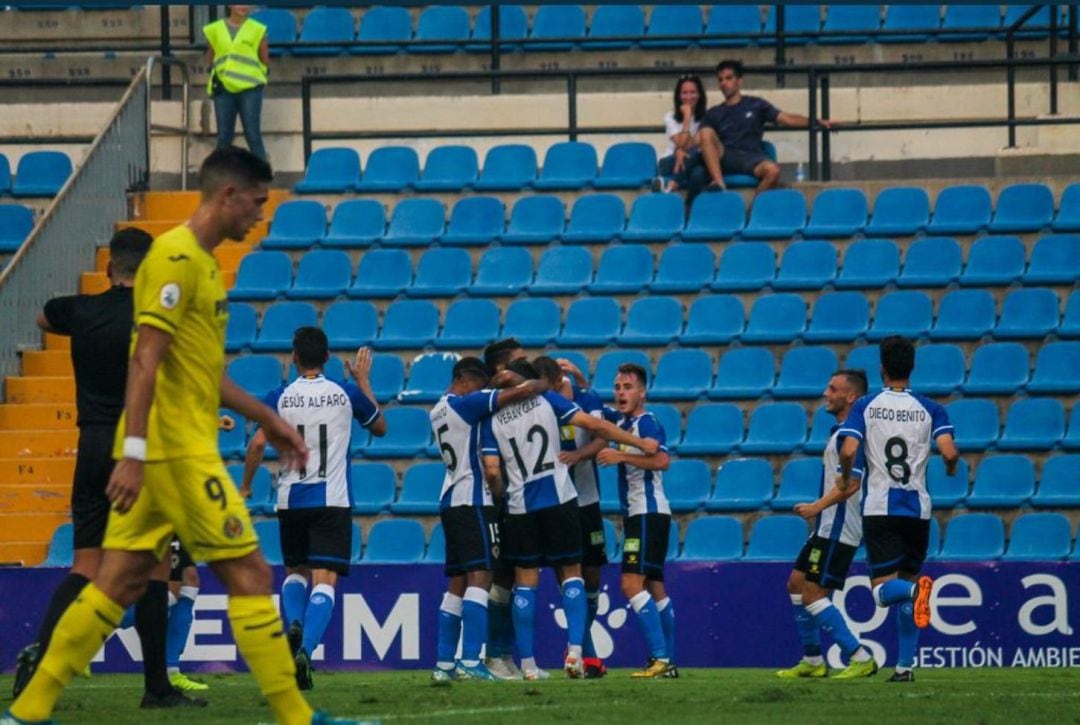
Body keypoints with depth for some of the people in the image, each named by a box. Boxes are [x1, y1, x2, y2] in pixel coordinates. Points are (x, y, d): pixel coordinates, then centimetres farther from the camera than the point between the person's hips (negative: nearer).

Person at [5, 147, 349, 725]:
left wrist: (266, 419, 27)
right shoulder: (176, 258, -13)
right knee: (249, 573, -6)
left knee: (120, 580, 8)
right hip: (177, 450, -10)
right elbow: (145, 361, -19)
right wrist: (134, 453, -24)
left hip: (174, 451, 10)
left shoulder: (200, 262, 18)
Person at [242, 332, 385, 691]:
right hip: (333, 500, -1)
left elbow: (258, 444, -9)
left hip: (291, 500, 1)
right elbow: (380, 427, 19)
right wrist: (364, 381, 28)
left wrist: (245, 487, 5)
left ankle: (293, 624, -6)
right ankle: (305, 649, -25)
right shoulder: (347, 394, 1)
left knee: (295, 571, 22)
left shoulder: (279, 398, -1)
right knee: (324, 579, -6)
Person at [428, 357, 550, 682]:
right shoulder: (467, 403, -11)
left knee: (457, 583, 11)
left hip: (450, 501, 9)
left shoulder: (439, 409, 15)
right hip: (473, 500, -9)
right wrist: (543, 384, 2)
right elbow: (522, 392, -16)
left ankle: (444, 663, 9)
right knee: (479, 577, -12)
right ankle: (470, 661, -21)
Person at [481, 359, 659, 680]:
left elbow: (492, 469, -4)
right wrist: (640, 443, 1)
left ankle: (528, 664, 4)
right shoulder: (547, 401, 2)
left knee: (525, 583, 6)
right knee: (571, 573, 8)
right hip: (559, 498, -1)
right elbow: (594, 425, -4)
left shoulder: (493, 420, 5)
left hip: (520, 506, 1)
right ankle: (574, 650, -9)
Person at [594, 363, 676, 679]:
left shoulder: (646, 422, -12)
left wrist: (621, 456, -28)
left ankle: (660, 657, -19)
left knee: (632, 584, -16)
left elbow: (662, 460, -27)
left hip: (649, 512, -10)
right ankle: (668, 662, 13)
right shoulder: (619, 420, 14)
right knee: (654, 588, 10)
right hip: (636, 513, 10)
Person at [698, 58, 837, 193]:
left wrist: (818, 122, -5)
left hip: (750, 159, -1)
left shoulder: (755, 105, 16)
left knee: (773, 170, -35)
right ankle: (718, 184, -40)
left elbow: (787, 119, 8)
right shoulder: (714, 114, 20)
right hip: (722, 158, 1)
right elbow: (699, 139, 10)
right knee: (707, 132, -29)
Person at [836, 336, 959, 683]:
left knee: (883, 590, -3)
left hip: (879, 508, -2)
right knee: (907, 580, 15)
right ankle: (905, 665, 10)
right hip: (917, 508, 2)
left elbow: (848, 451, -12)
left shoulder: (866, 406, 0)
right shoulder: (929, 408, 3)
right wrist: (951, 467, 13)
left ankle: (915, 589, -38)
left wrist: (845, 479, 9)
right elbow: (949, 452, -10)